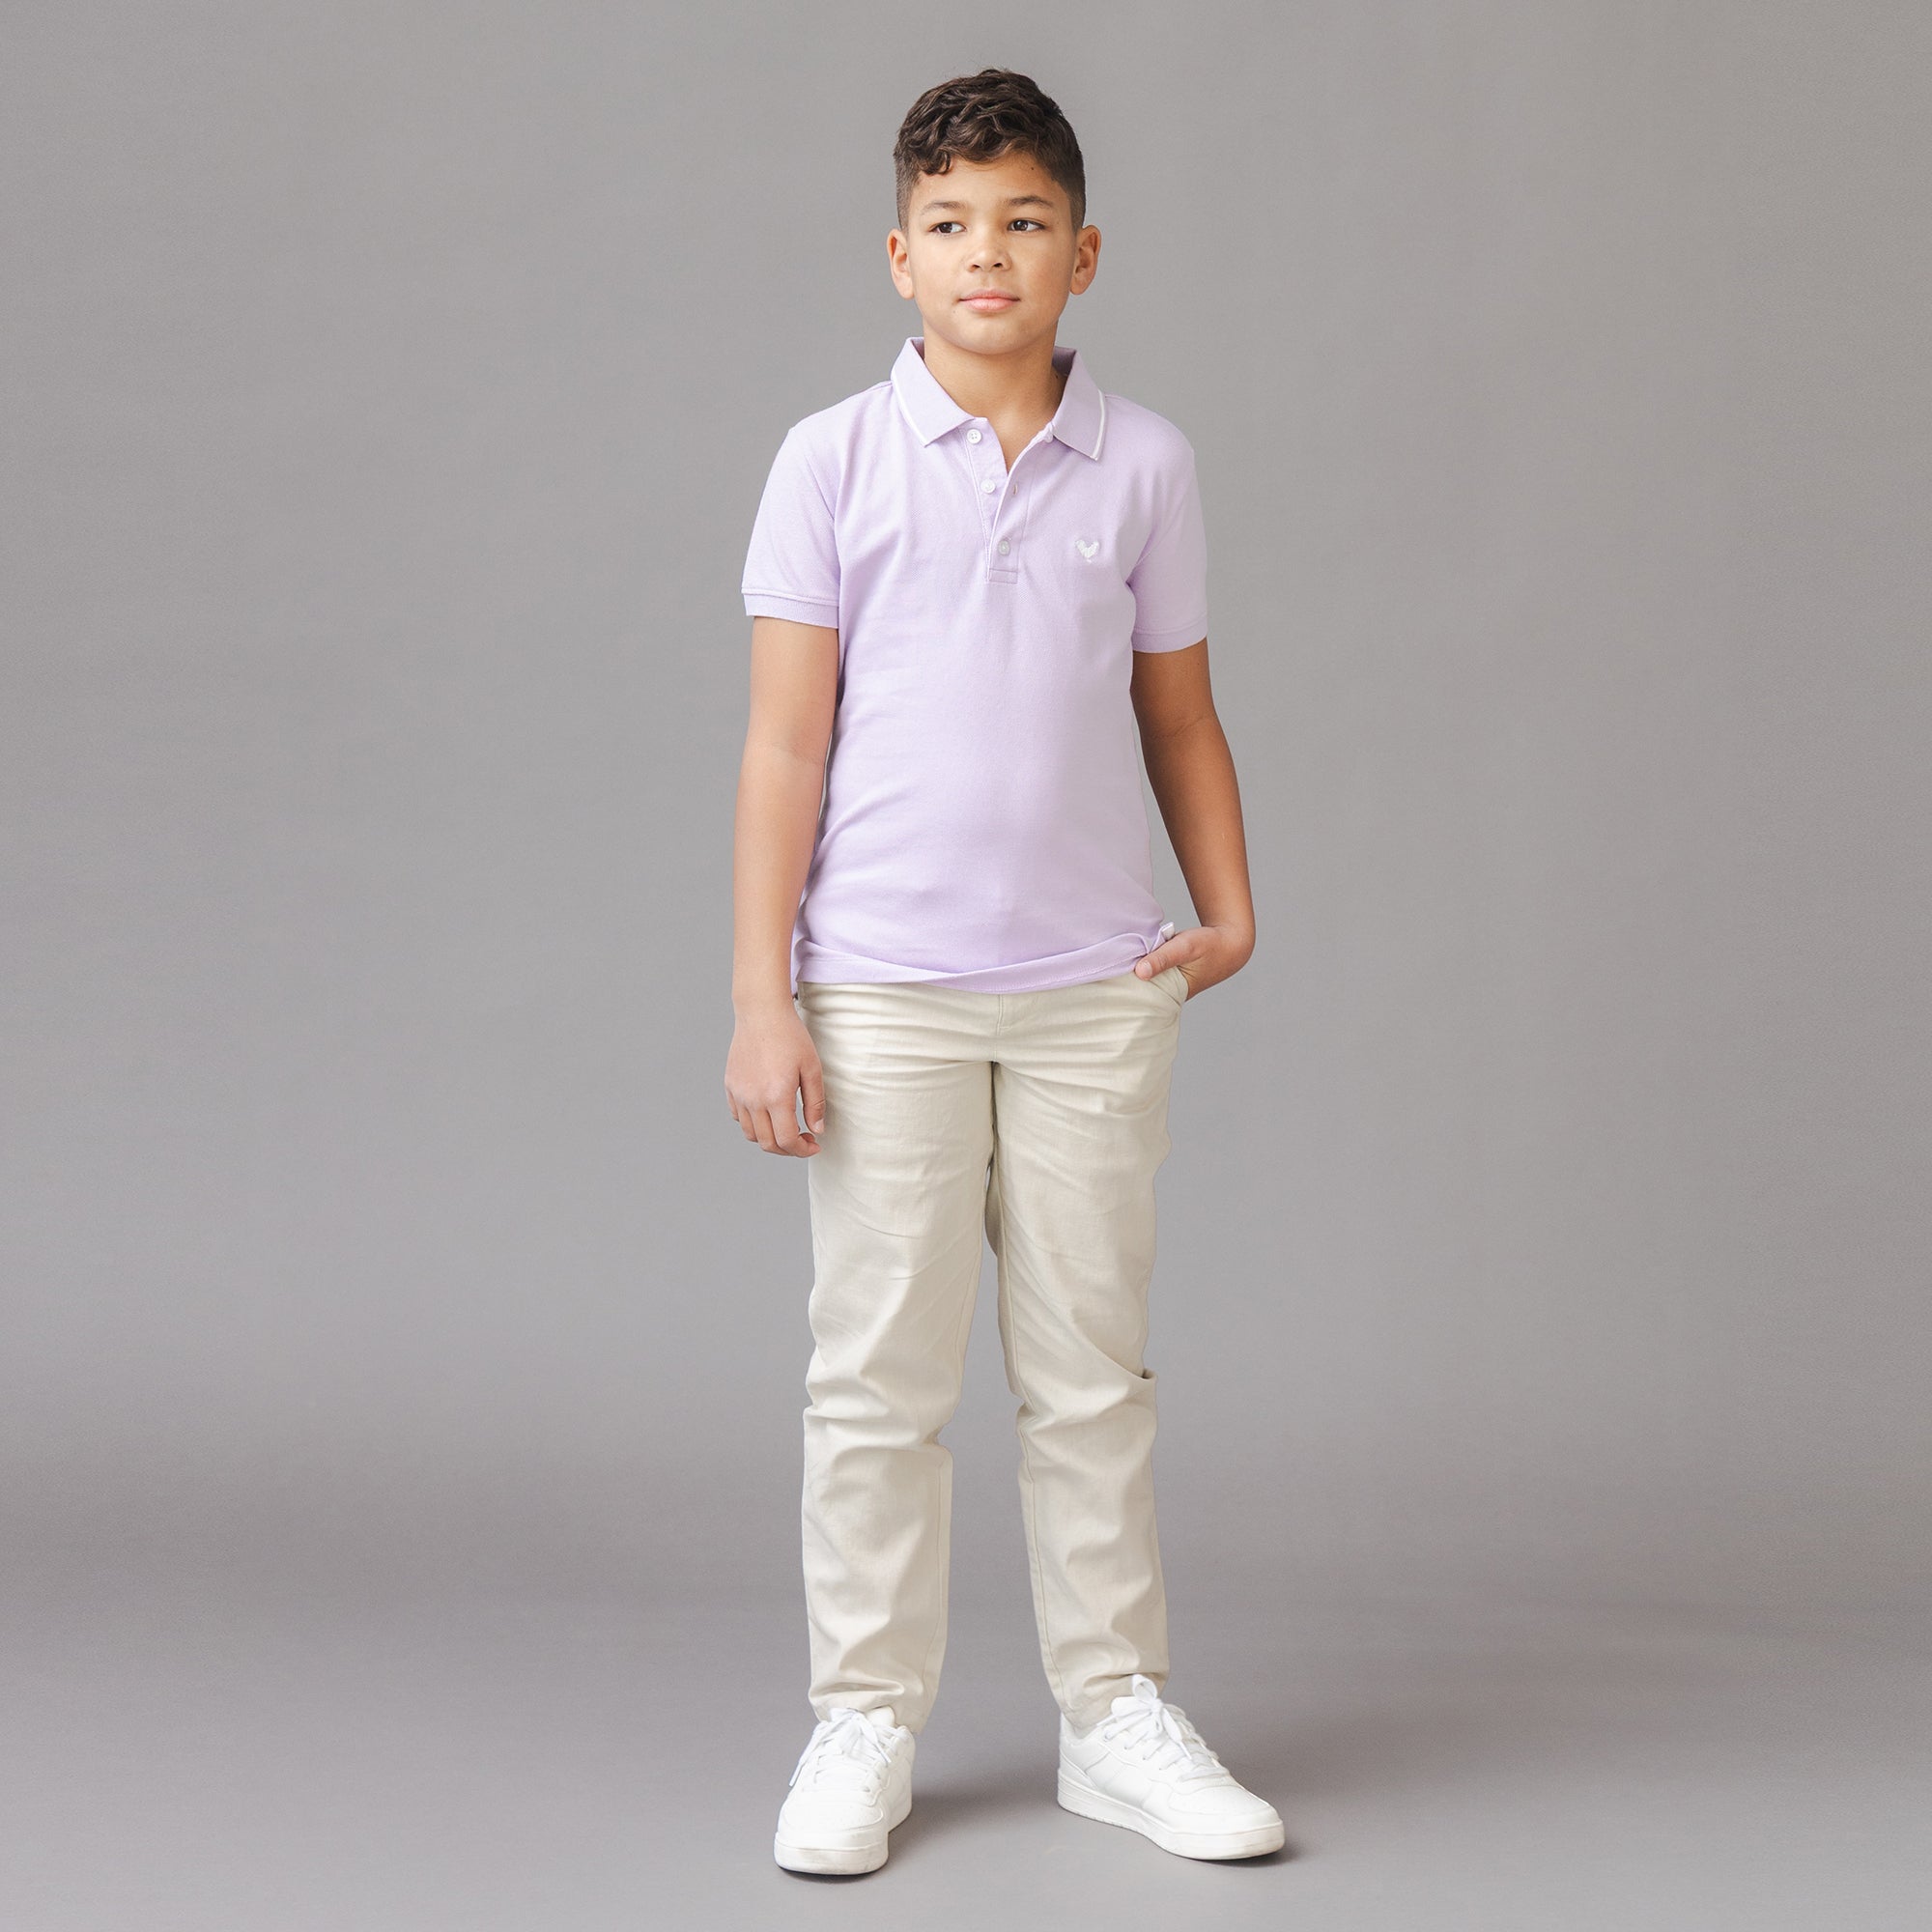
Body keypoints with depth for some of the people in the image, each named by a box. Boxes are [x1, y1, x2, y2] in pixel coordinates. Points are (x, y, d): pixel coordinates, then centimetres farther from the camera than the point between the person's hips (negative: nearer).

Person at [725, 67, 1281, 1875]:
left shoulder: (1144, 465, 5)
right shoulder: (831, 462, -1)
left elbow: (1179, 715, 13)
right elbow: (784, 740, -2)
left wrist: (1229, 909, -1)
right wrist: (760, 1003, -6)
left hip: (1094, 993, 2)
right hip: (882, 993, -2)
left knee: (1092, 1370, 10)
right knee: (879, 1372, 4)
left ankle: (1116, 1710, 22)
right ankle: (864, 1722, 17)